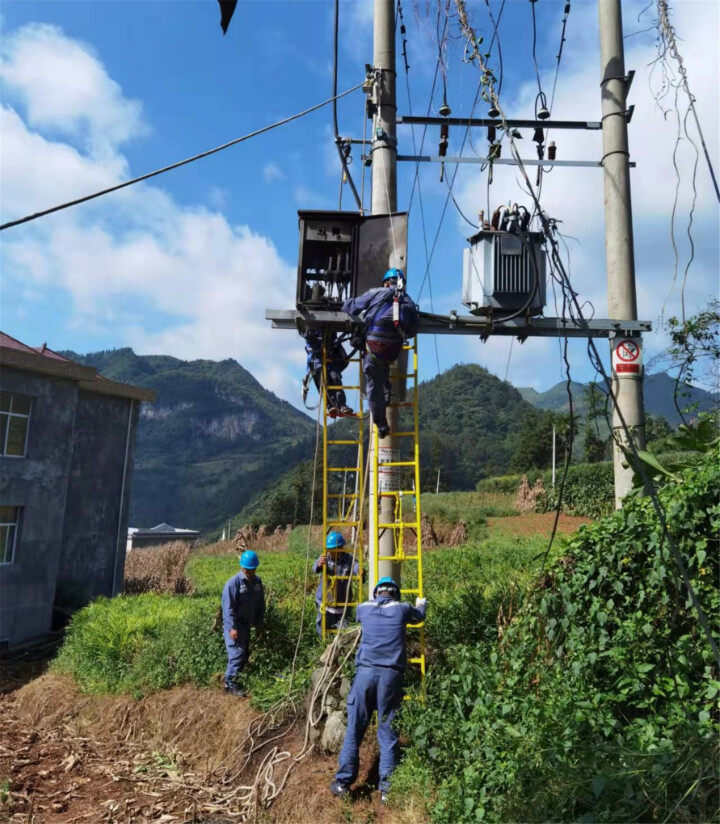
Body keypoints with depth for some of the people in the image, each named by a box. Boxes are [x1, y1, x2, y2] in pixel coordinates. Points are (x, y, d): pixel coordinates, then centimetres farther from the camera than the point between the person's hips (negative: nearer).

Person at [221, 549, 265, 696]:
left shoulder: (257, 581, 3)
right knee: (237, 653, -10)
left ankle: (237, 676, 27)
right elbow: (228, 607, -20)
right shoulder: (233, 583, -19)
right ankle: (230, 683, 0)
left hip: (247, 624, 7)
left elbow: (260, 603, 13)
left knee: (245, 653, 13)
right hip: (234, 625, -7)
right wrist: (232, 628, -23)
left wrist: (259, 622, 12)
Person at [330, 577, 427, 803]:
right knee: (388, 733, 8)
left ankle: (343, 781, 16)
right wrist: (421, 603, 53)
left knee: (354, 729, 9)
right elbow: (419, 616, 29)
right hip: (391, 675, -1)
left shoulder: (364, 608, 10)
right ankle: (387, 787, 12)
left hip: (365, 672, 1)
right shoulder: (402, 608, 7)